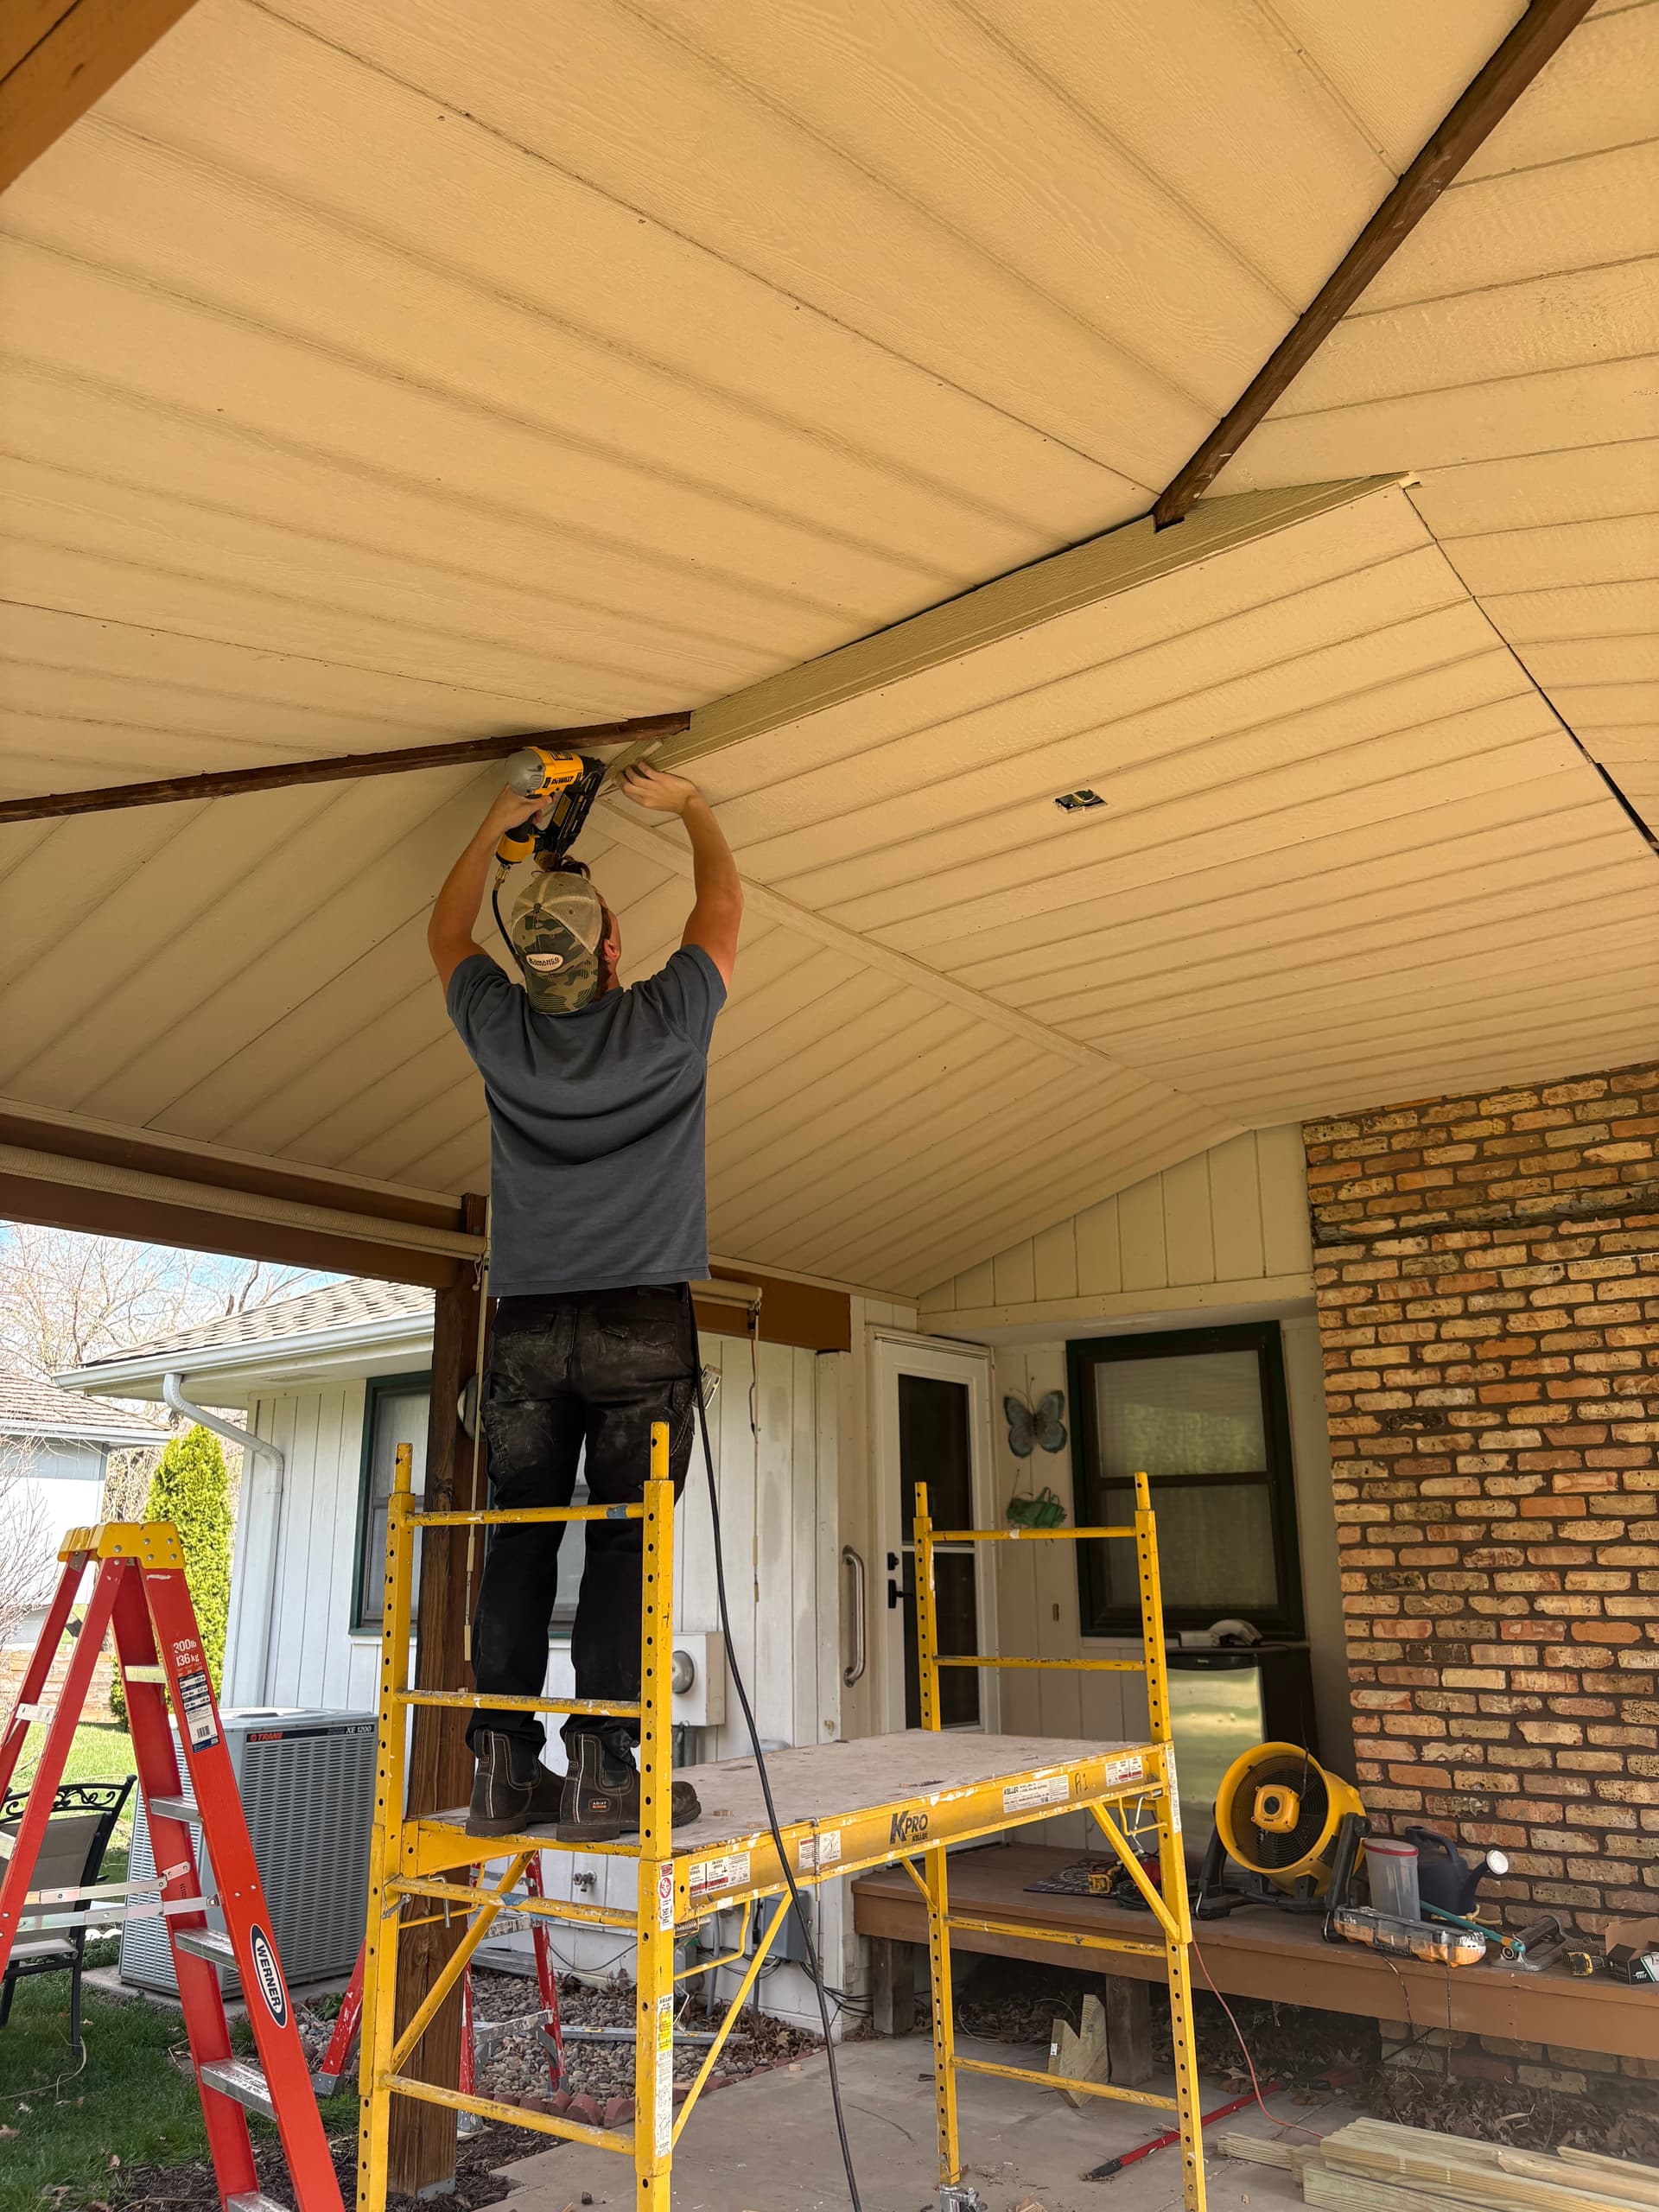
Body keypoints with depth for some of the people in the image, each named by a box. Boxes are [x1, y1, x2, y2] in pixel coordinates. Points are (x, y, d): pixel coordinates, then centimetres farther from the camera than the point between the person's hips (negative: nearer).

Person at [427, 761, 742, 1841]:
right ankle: (603, 1771, -5)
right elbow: (724, 903, 14)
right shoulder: (665, 1020, -4)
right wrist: (689, 804, 25)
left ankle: (506, 1770, 7)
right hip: (641, 1325, -3)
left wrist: (496, 827, 28)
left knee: (520, 1545, 6)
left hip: (529, 1328, 3)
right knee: (625, 1545, -3)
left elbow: (446, 935, 23)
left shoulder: (501, 1028, 2)